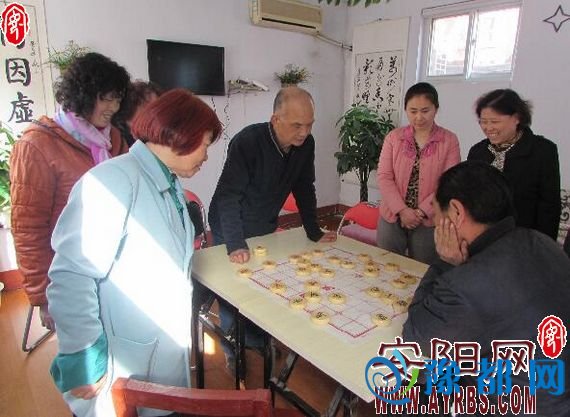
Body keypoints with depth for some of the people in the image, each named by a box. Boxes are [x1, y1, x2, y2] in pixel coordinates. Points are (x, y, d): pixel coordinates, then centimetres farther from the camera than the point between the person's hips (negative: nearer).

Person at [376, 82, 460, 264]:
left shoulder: (449, 140, -3)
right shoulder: (393, 137, 1)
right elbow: (384, 177, -4)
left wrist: (421, 212, -15)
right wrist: (402, 210, -14)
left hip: (429, 222, -1)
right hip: (392, 217, 2)